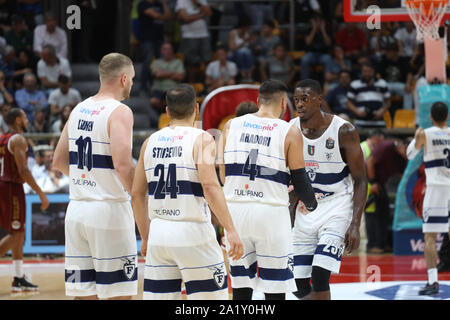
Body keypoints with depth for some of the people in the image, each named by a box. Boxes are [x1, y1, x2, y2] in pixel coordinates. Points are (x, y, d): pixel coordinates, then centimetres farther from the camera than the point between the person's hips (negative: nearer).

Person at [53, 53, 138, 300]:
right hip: (109, 210, -7)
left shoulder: (79, 110, 12)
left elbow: (59, 162, 18)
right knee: (119, 294, -1)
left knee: (84, 294, 9)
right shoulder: (119, 112, -11)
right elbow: (122, 165, -21)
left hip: (76, 209, 7)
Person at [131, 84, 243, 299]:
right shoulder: (201, 140, -5)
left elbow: (137, 195, 13)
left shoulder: (150, 142, 10)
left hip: (159, 233, 5)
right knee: (212, 297, 3)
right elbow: (210, 186, -18)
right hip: (192, 233, -5)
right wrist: (230, 230, -18)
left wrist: (145, 237, 22)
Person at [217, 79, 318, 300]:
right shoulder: (290, 133, -2)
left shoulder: (232, 125, 8)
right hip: (271, 212, -3)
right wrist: (311, 204, 20)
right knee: (274, 290, 3)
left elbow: (222, 174, 7)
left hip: (234, 208, 4)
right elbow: (299, 181, 0)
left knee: (241, 288, 11)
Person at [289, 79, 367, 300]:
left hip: (337, 209, -5)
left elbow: (360, 180, -8)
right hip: (305, 211, 5)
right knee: (298, 283, 1)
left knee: (319, 275, -19)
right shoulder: (290, 130, 0)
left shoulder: (343, 131, -12)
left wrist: (355, 225, -16)